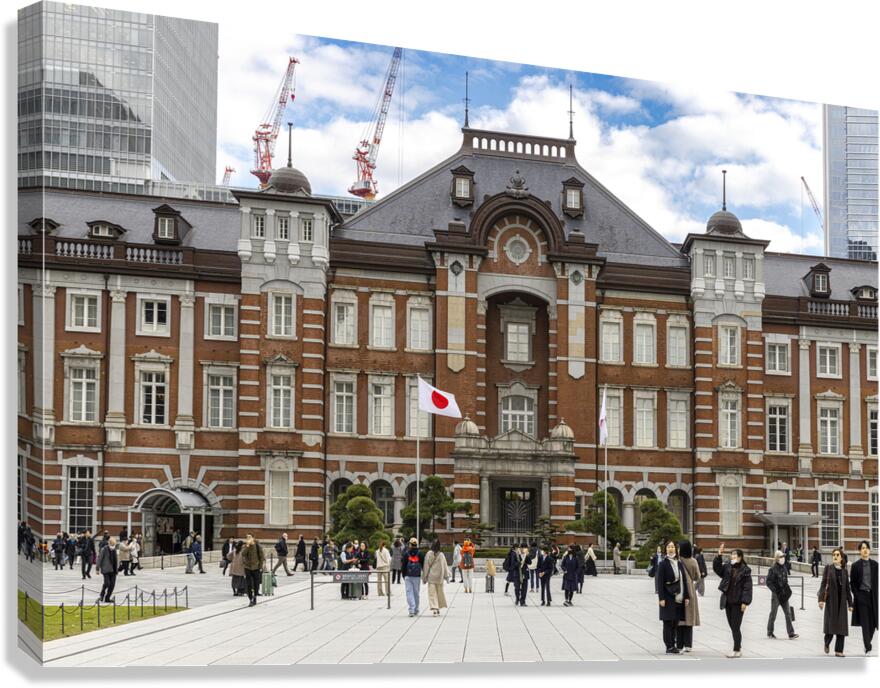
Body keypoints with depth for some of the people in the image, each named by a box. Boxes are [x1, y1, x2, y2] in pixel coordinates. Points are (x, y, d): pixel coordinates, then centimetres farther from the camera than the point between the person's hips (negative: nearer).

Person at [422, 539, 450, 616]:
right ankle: (438, 609, 19)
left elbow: (426, 566, -3)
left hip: (431, 577, -1)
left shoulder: (428, 554, -8)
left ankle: (434, 608, -15)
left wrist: (424, 577, 5)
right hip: (439, 577, 1)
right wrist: (446, 576, 10)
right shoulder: (441, 555, -7)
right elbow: (444, 566, 0)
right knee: (440, 592, 15)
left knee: (432, 593, 0)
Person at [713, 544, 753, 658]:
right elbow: (716, 568, -3)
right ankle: (738, 648, 22)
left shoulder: (745, 570, -7)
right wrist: (719, 556, -14)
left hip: (738, 602, -6)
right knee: (732, 626, 11)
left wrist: (745, 602, -16)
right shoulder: (727, 567, 8)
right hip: (728, 601, 6)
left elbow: (747, 587, -10)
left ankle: (737, 650, 4)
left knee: (736, 627, -4)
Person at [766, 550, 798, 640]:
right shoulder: (773, 569, -12)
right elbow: (768, 582, -13)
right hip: (776, 595, -6)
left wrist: (788, 590, 8)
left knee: (788, 613, -1)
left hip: (784, 594, 6)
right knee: (773, 614, 5)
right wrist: (775, 590, -19)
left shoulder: (784, 568, 8)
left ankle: (791, 633, -2)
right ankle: (770, 632, 18)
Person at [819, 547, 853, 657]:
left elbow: (847, 588, 11)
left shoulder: (844, 570, 8)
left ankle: (838, 650, 4)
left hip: (842, 600, 3)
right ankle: (827, 643, 26)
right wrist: (821, 599, -14)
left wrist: (850, 603, 9)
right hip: (831, 599, -3)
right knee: (831, 623, -1)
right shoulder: (828, 568, 0)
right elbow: (823, 584, -4)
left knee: (841, 625, -1)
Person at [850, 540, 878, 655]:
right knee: (865, 623, -5)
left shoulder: (875, 564, 5)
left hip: (873, 596, 2)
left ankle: (868, 642, 24)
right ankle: (868, 648, -5)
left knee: (872, 622, 5)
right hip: (861, 595, -2)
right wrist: (856, 595, -6)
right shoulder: (855, 565, 0)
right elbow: (852, 583, 3)